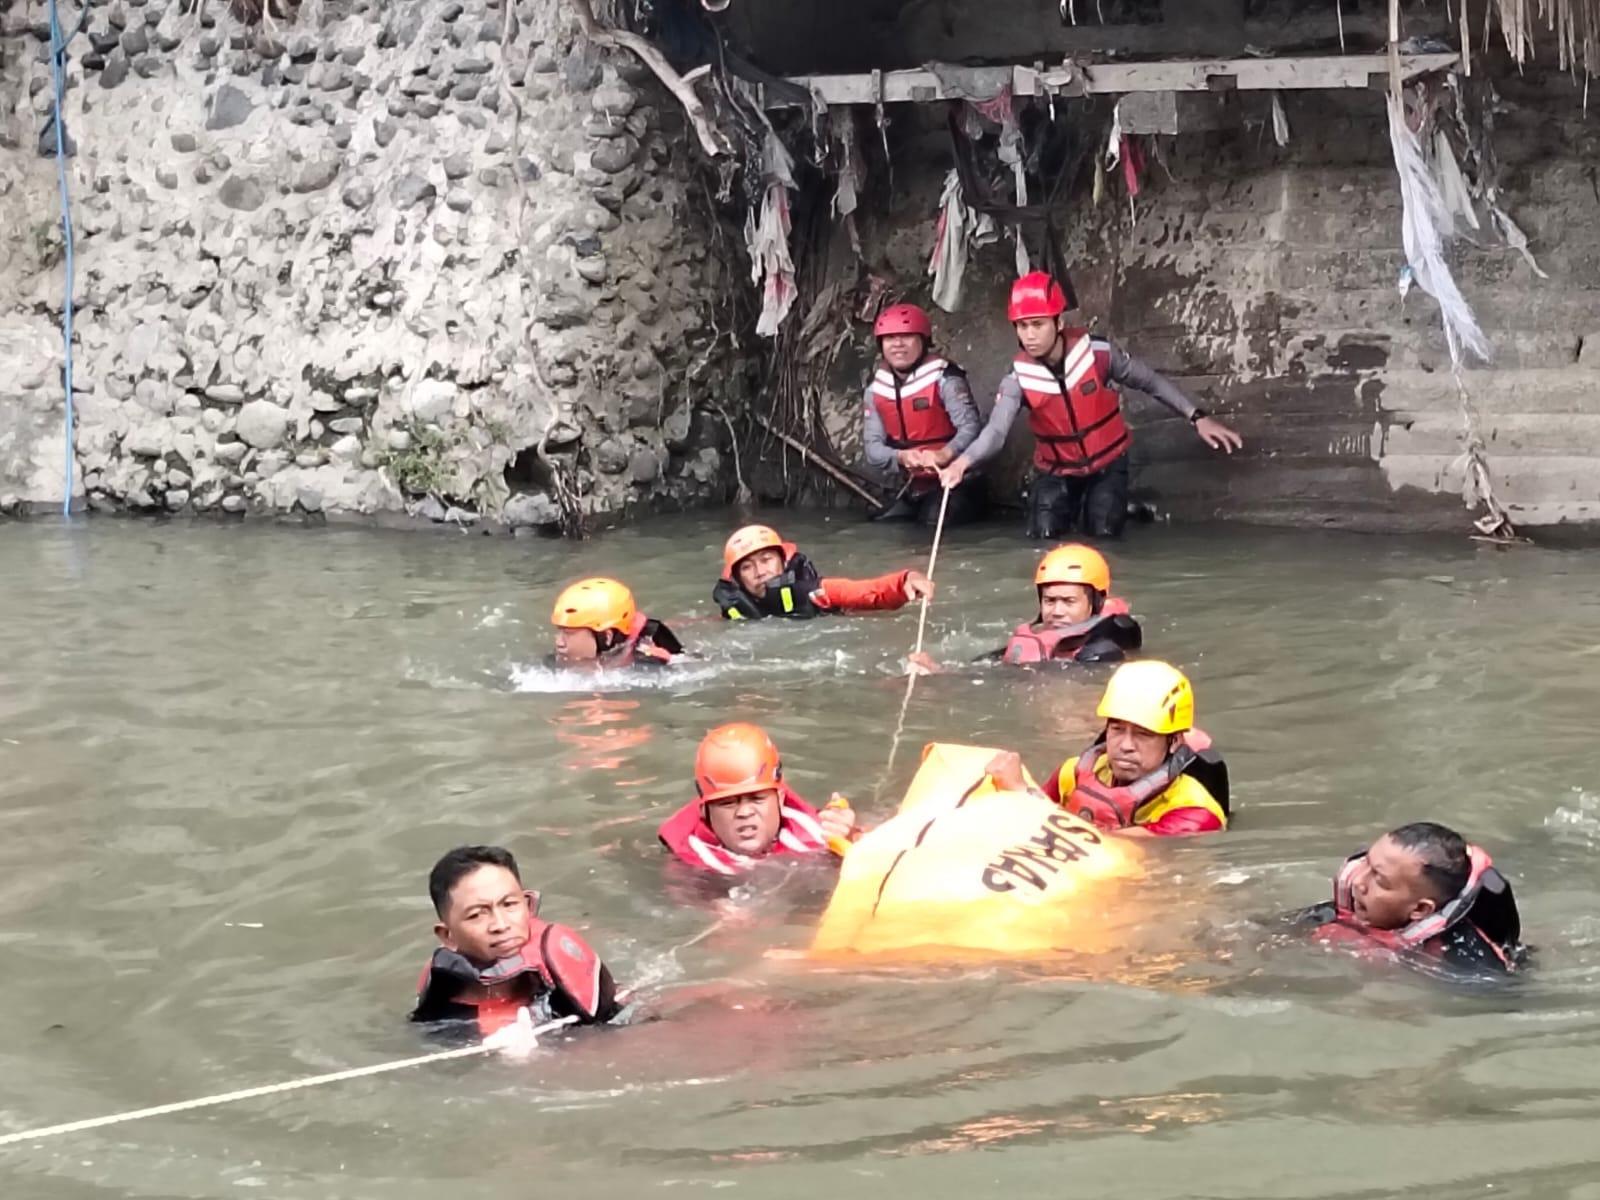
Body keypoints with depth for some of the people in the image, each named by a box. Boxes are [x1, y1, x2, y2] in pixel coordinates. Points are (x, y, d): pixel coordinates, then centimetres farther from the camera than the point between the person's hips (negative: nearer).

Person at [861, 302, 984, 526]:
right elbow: (872, 447, -3)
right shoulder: (876, 389, 2)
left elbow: (971, 428, -25)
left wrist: (944, 455, -46)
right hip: (907, 487, 6)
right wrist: (901, 457, -27)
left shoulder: (943, 379, -15)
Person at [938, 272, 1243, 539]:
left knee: (1103, 532, -12)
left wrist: (1197, 418, -13)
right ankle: (1069, 505, 26)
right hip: (1057, 469, 1)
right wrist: (961, 463, -53)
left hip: (1107, 461, -1)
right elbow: (996, 430, -32)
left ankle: (1114, 504, 25)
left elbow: (1151, 381, -10)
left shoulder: (1096, 351, -23)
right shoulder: (1019, 377, -20)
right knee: (1043, 533, -10)